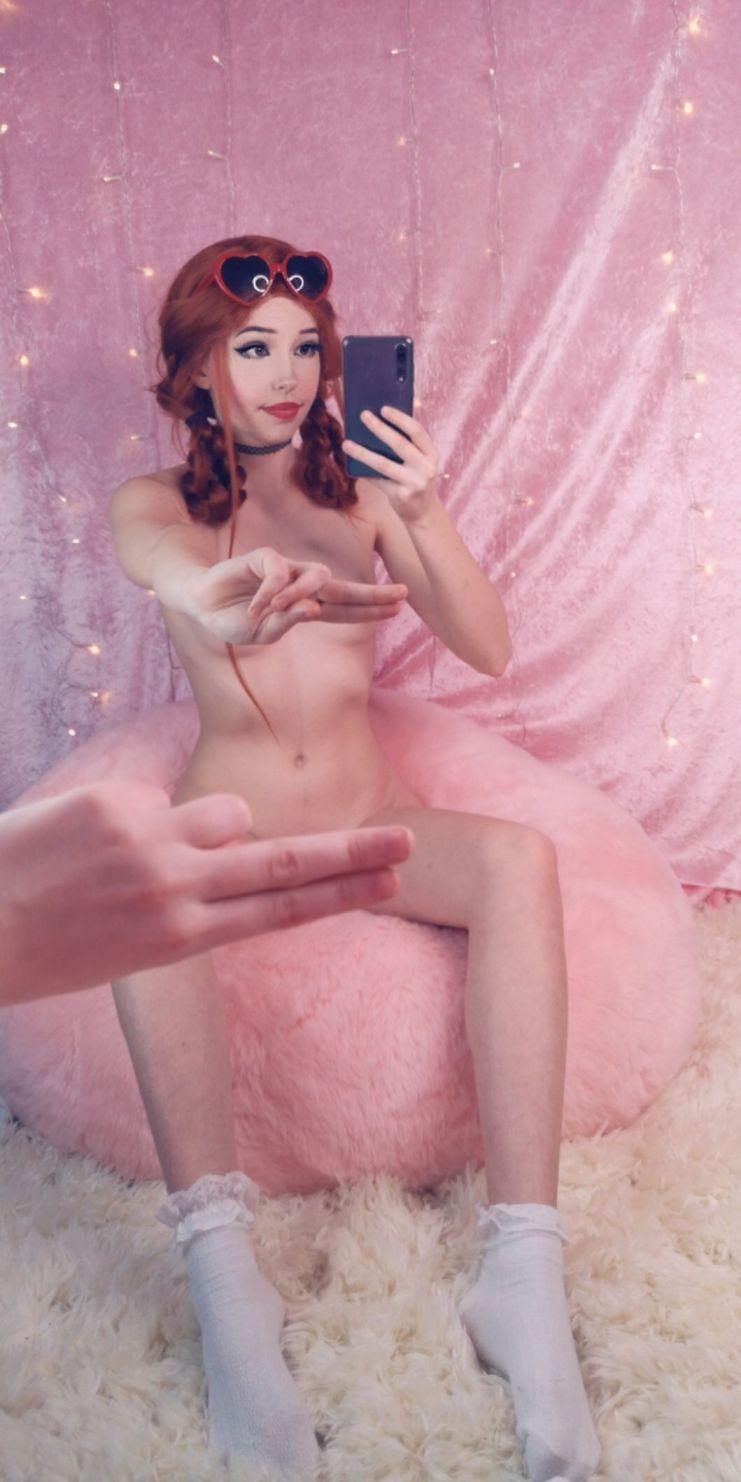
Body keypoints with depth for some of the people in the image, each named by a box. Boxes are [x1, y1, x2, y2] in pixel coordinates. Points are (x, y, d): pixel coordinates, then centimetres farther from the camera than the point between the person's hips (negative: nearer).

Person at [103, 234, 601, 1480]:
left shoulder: (361, 490, 11)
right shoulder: (151, 508, 6)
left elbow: (489, 651, 1)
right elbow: (180, 572, -23)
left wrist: (427, 517, -17)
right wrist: (227, 605, -49)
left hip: (372, 821, 2)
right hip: (227, 823, -1)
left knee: (520, 859, -30)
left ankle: (524, 1279, -33)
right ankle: (224, 1276, -39)